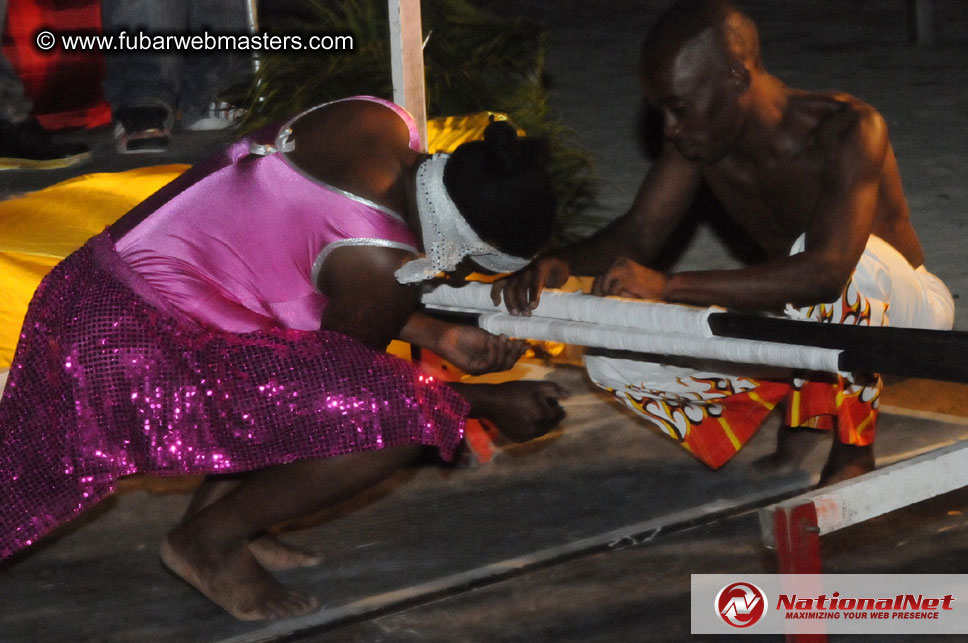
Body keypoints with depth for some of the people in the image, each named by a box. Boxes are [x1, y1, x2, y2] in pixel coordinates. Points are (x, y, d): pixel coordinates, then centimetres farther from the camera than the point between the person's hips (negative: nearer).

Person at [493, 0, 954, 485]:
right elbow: (639, 232, -2)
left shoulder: (847, 130, -30)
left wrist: (668, 285, -50)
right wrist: (561, 262, -26)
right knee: (614, 364, -11)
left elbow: (827, 269, -42)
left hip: (904, 309, -6)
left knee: (847, 254, -41)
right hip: (798, 324, 6)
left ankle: (853, 445, -18)